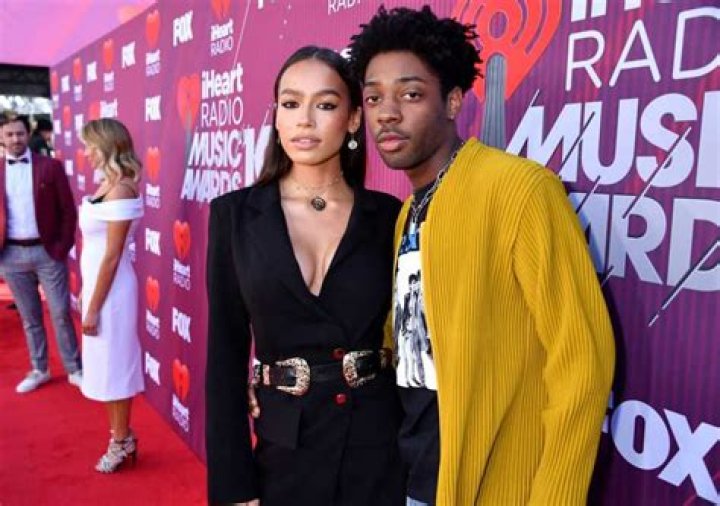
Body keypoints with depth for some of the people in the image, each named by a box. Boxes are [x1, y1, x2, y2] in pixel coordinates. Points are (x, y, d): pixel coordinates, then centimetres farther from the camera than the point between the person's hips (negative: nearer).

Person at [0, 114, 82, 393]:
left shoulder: (50, 166, -2)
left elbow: (68, 210, -2)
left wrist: (62, 247, -6)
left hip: (47, 251, -2)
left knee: (61, 314, 3)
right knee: (29, 317, 13)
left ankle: (74, 370, 16)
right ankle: (39, 370, 27)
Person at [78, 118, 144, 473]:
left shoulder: (120, 190, -20)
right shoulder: (107, 186, 8)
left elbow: (113, 256, -20)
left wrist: (93, 307, -17)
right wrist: (89, 299, 15)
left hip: (110, 289, -9)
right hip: (97, 283, 9)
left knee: (112, 363, 4)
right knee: (105, 363, 17)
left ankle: (121, 442, 22)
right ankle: (120, 436, 32)